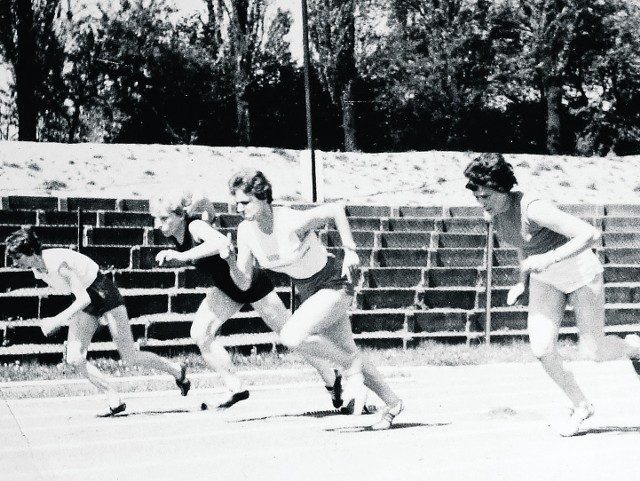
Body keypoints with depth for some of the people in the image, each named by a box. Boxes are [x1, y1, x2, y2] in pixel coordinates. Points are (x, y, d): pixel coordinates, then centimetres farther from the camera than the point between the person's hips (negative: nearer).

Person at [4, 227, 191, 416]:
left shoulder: (58, 264, -32)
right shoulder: (36, 268, -7)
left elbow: (84, 299, -33)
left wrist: (57, 321, -36)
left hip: (104, 295, -8)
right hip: (85, 303, 8)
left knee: (130, 357, -3)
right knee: (75, 359, -10)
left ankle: (176, 370, 21)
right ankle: (115, 400, -3)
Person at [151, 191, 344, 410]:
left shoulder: (196, 226, -33)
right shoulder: (174, 234, -11)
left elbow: (222, 242, -54)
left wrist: (182, 255, -58)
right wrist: (171, 256, -11)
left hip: (250, 283, -7)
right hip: (225, 289, 7)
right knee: (200, 332, -12)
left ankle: (332, 379, 26)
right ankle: (236, 389, -2)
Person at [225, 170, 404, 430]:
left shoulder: (292, 222, -30)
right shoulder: (246, 231, -10)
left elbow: (336, 210, -17)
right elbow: (244, 283, -7)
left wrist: (350, 251, -15)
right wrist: (231, 261, -26)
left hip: (335, 284, -8)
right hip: (308, 291, 8)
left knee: (292, 336, -27)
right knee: (348, 353, 14)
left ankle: (351, 366, -5)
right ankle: (392, 403, 33)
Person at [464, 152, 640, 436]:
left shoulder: (533, 209, -33)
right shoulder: (495, 211, -9)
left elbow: (592, 235, -38)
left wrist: (549, 259, -42)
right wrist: (523, 283, 6)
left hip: (580, 273, -6)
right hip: (545, 280, 6)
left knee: (592, 352, -1)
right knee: (542, 350, -11)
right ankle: (580, 406, 9)